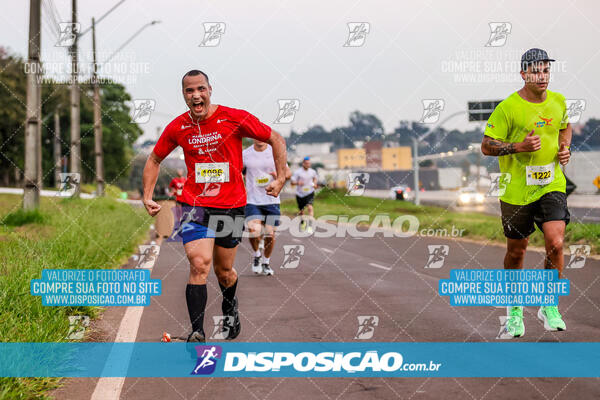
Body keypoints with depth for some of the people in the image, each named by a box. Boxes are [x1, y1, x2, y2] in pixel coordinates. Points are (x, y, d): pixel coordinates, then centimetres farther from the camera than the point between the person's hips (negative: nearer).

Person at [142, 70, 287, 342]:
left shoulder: (234, 118, -8)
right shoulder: (177, 128, 0)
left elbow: (276, 139, 1)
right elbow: (155, 159, 17)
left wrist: (280, 178, -4)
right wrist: (147, 196, 8)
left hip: (231, 205, 0)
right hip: (195, 205, 0)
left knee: (223, 270, 11)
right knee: (199, 264, -19)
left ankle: (230, 309, 45)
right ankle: (197, 332, -20)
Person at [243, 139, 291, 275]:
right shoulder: (245, 154, 3)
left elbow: (288, 172, 6)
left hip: (272, 200, 1)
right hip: (252, 201, -1)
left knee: (270, 233, 2)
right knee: (254, 232, -19)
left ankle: (266, 262, 27)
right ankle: (256, 254, 13)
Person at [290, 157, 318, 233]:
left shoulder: (312, 172, 2)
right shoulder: (298, 172, -9)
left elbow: (315, 177, 25)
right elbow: (292, 182, -8)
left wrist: (315, 184, 5)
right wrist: (297, 183, -29)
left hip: (309, 193, 1)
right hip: (300, 194, 0)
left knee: (310, 207, -21)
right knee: (301, 210, 11)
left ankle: (310, 226, -25)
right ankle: (302, 221, 43)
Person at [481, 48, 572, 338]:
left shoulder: (558, 101, 4)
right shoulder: (507, 108, -12)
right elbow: (486, 146, -9)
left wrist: (565, 148, 4)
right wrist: (520, 146, -22)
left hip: (552, 185, 3)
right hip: (517, 190, -2)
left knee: (555, 243, -14)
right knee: (516, 251, 9)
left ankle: (549, 306, 5)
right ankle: (514, 307, 31)